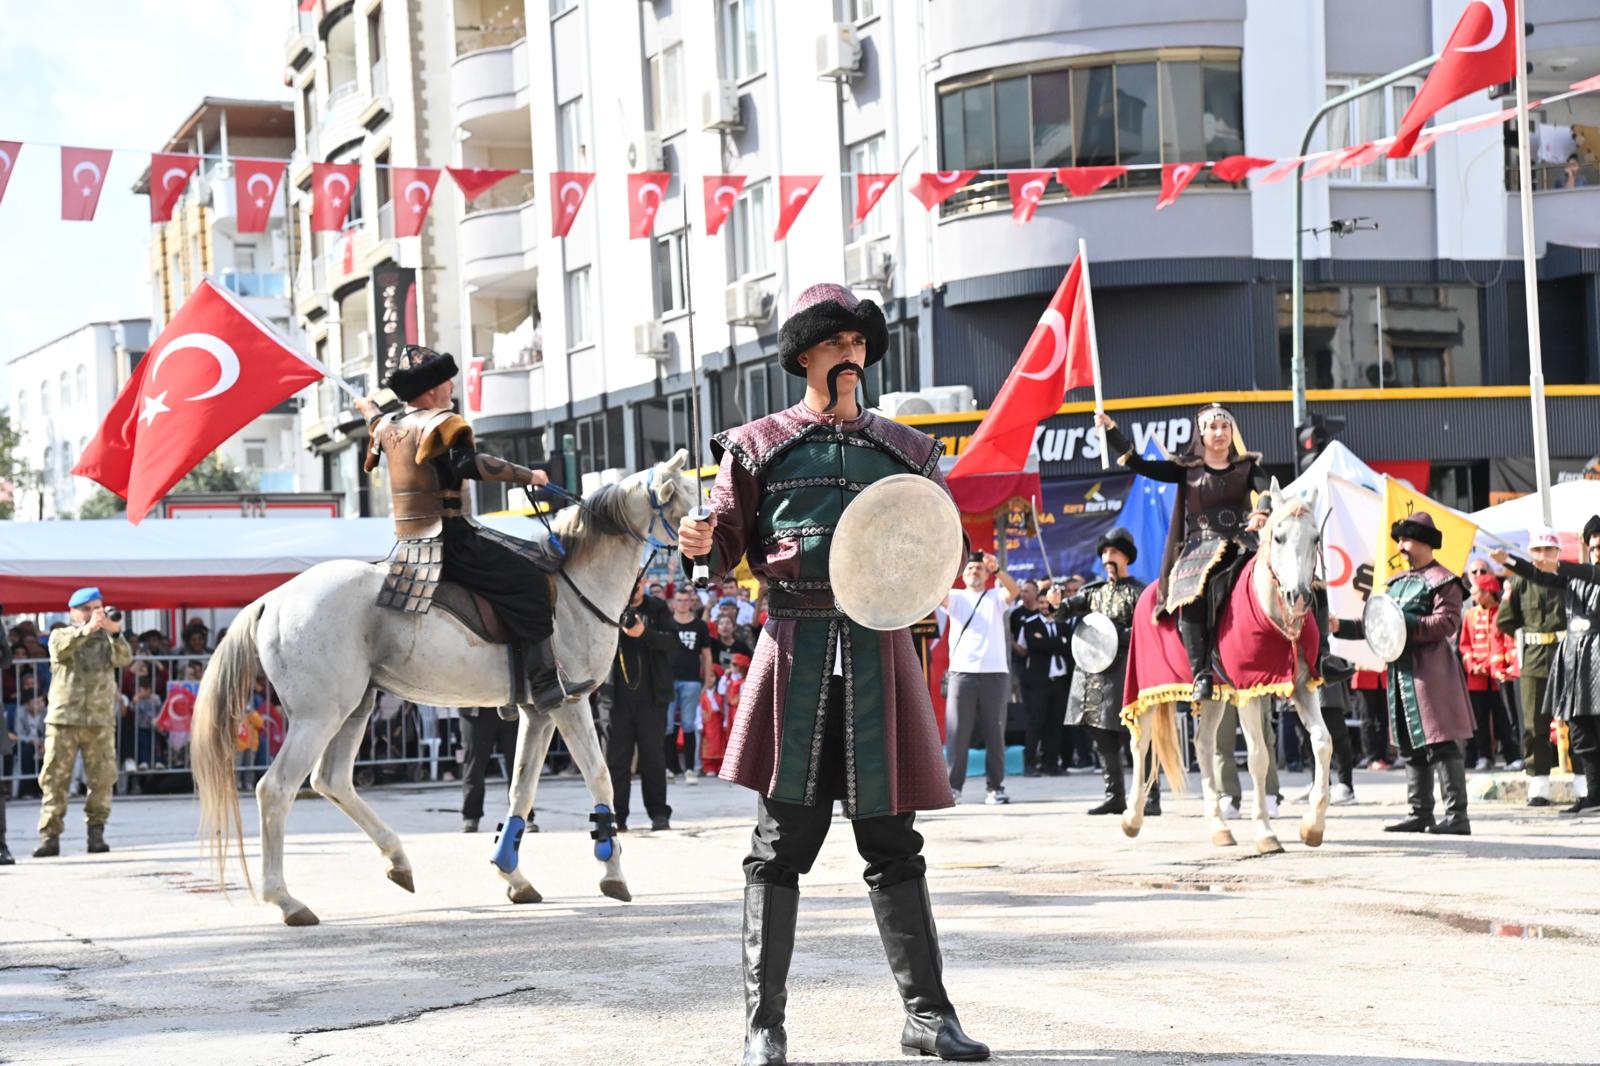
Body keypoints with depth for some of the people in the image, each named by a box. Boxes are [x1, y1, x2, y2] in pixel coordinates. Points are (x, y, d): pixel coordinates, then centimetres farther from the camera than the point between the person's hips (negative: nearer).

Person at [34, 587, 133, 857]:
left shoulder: (107, 638, 13)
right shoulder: (60, 635, 10)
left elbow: (124, 659, -5)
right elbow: (61, 649, -13)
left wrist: (115, 633, -23)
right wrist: (88, 629, -26)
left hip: (100, 719, 1)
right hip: (64, 717, -1)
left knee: (102, 779, 0)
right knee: (55, 778, -5)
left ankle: (96, 833, 9)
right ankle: (50, 836, -4)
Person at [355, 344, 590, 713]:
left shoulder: (388, 426, 15)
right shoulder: (438, 424, -12)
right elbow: (471, 464, -28)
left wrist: (371, 412, 63)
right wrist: (527, 476, -21)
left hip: (409, 543, 10)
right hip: (446, 539, -10)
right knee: (529, 579, -13)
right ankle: (547, 683, -18)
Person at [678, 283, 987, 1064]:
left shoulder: (904, 448, 16)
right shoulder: (759, 445, 9)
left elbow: (939, 553, 19)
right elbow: (731, 540, 7)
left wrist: (928, 567, -3)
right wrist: (703, 543, -15)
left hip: (880, 649, 2)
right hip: (796, 650, -2)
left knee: (893, 841, 6)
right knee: (782, 842, -1)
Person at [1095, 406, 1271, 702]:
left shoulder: (1246, 466, 15)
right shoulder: (1187, 469, 15)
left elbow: (1267, 489, -3)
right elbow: (1140, 465, 9)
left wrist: (1262, 512, -26)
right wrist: (1110, 430, 2)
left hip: (1238, 544, 0)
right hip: (1198, 549, 1)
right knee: (1190, 597, -29)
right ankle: (1201, 675, -29)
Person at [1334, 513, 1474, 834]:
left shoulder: (1442, 581, -6)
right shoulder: (1397, 582, 19)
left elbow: (1447, 623, -18)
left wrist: (1408, 624, -23)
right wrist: (1340, 627, 13)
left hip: (1431, 672, -9)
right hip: (1400, 671, 9)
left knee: (1441, 744, -10)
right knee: (1410, 746, 11)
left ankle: (1457, 815, -9)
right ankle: (1420, 813, 18)